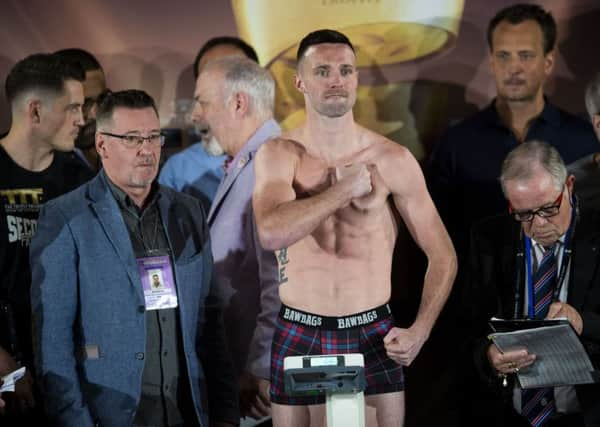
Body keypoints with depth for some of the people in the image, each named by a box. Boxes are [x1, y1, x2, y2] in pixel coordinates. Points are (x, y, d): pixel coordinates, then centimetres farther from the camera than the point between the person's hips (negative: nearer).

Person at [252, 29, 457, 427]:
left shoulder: (393, 160, -2)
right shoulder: (279, 155, -4)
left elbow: (443, 255, 4)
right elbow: (272, 234, -23)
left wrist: (419, 332, -7)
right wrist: (346, 188, -16)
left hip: (374, 336, 0)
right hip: (299, 337, 0)